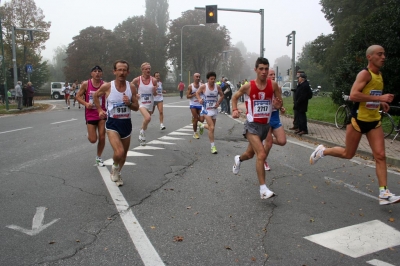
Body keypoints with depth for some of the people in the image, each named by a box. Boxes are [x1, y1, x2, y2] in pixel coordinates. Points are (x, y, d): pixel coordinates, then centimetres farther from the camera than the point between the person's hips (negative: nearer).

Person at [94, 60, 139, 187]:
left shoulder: (131, 87, -4)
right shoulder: (107, 86, -10)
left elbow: (136, 107, 1)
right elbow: (95, 96, 11)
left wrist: (129, 103, -19)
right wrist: (100, 110, 2)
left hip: (126, 123, 4)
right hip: (112, 123, -3)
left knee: (124, 154, 16)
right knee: (119, 152, -23)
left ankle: (117, 173, 45)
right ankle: (115, 166, 13)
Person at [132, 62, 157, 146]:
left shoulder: (154, 80, -3)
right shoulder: (137, 80, -9)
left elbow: (155, 94, 7)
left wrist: (155, 91, -16)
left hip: (150, 104, 4)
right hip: (141, 103, -4)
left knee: (146, 120, 17)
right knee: (148, 118, -28)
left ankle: (141, 136, 42)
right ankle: (142, 132, 0)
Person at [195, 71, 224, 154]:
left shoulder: (217, 87, -2)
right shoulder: (203, 86, -10)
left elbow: (222, 95, 11)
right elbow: (197, 93, 5)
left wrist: (218, 103, -5)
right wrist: (199, 99, -14)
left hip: (214, 109, 4)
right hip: (206, 109, -4)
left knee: (211, 127, 15)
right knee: (212, 128, -15)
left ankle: (202, 126, 50)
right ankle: (213, 146, -4)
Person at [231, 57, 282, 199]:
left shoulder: (273, 85, -5)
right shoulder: (248, 86, -10)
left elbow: (280, 102, 4)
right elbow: (235, 97, 7)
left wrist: (278, 105, -19)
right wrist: (235, 110, -10)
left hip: (265, 125, 4)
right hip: (252, 125, -4)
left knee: (250, 154, 21)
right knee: (261, 154, -20)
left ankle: (238, 159, 57)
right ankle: (263, 189, -12)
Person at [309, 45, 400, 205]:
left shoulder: (379, 76, 12)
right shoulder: (365, 74, -15)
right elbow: (353, 95, -28)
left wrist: (380, 103, 11)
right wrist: (379, 98, -28)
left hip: (374, 121, 7)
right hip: (358, 119, -7)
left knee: (380, 156, -2)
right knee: (348, 154, 7)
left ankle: (384, 193, 0)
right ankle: (322, 151, 32)